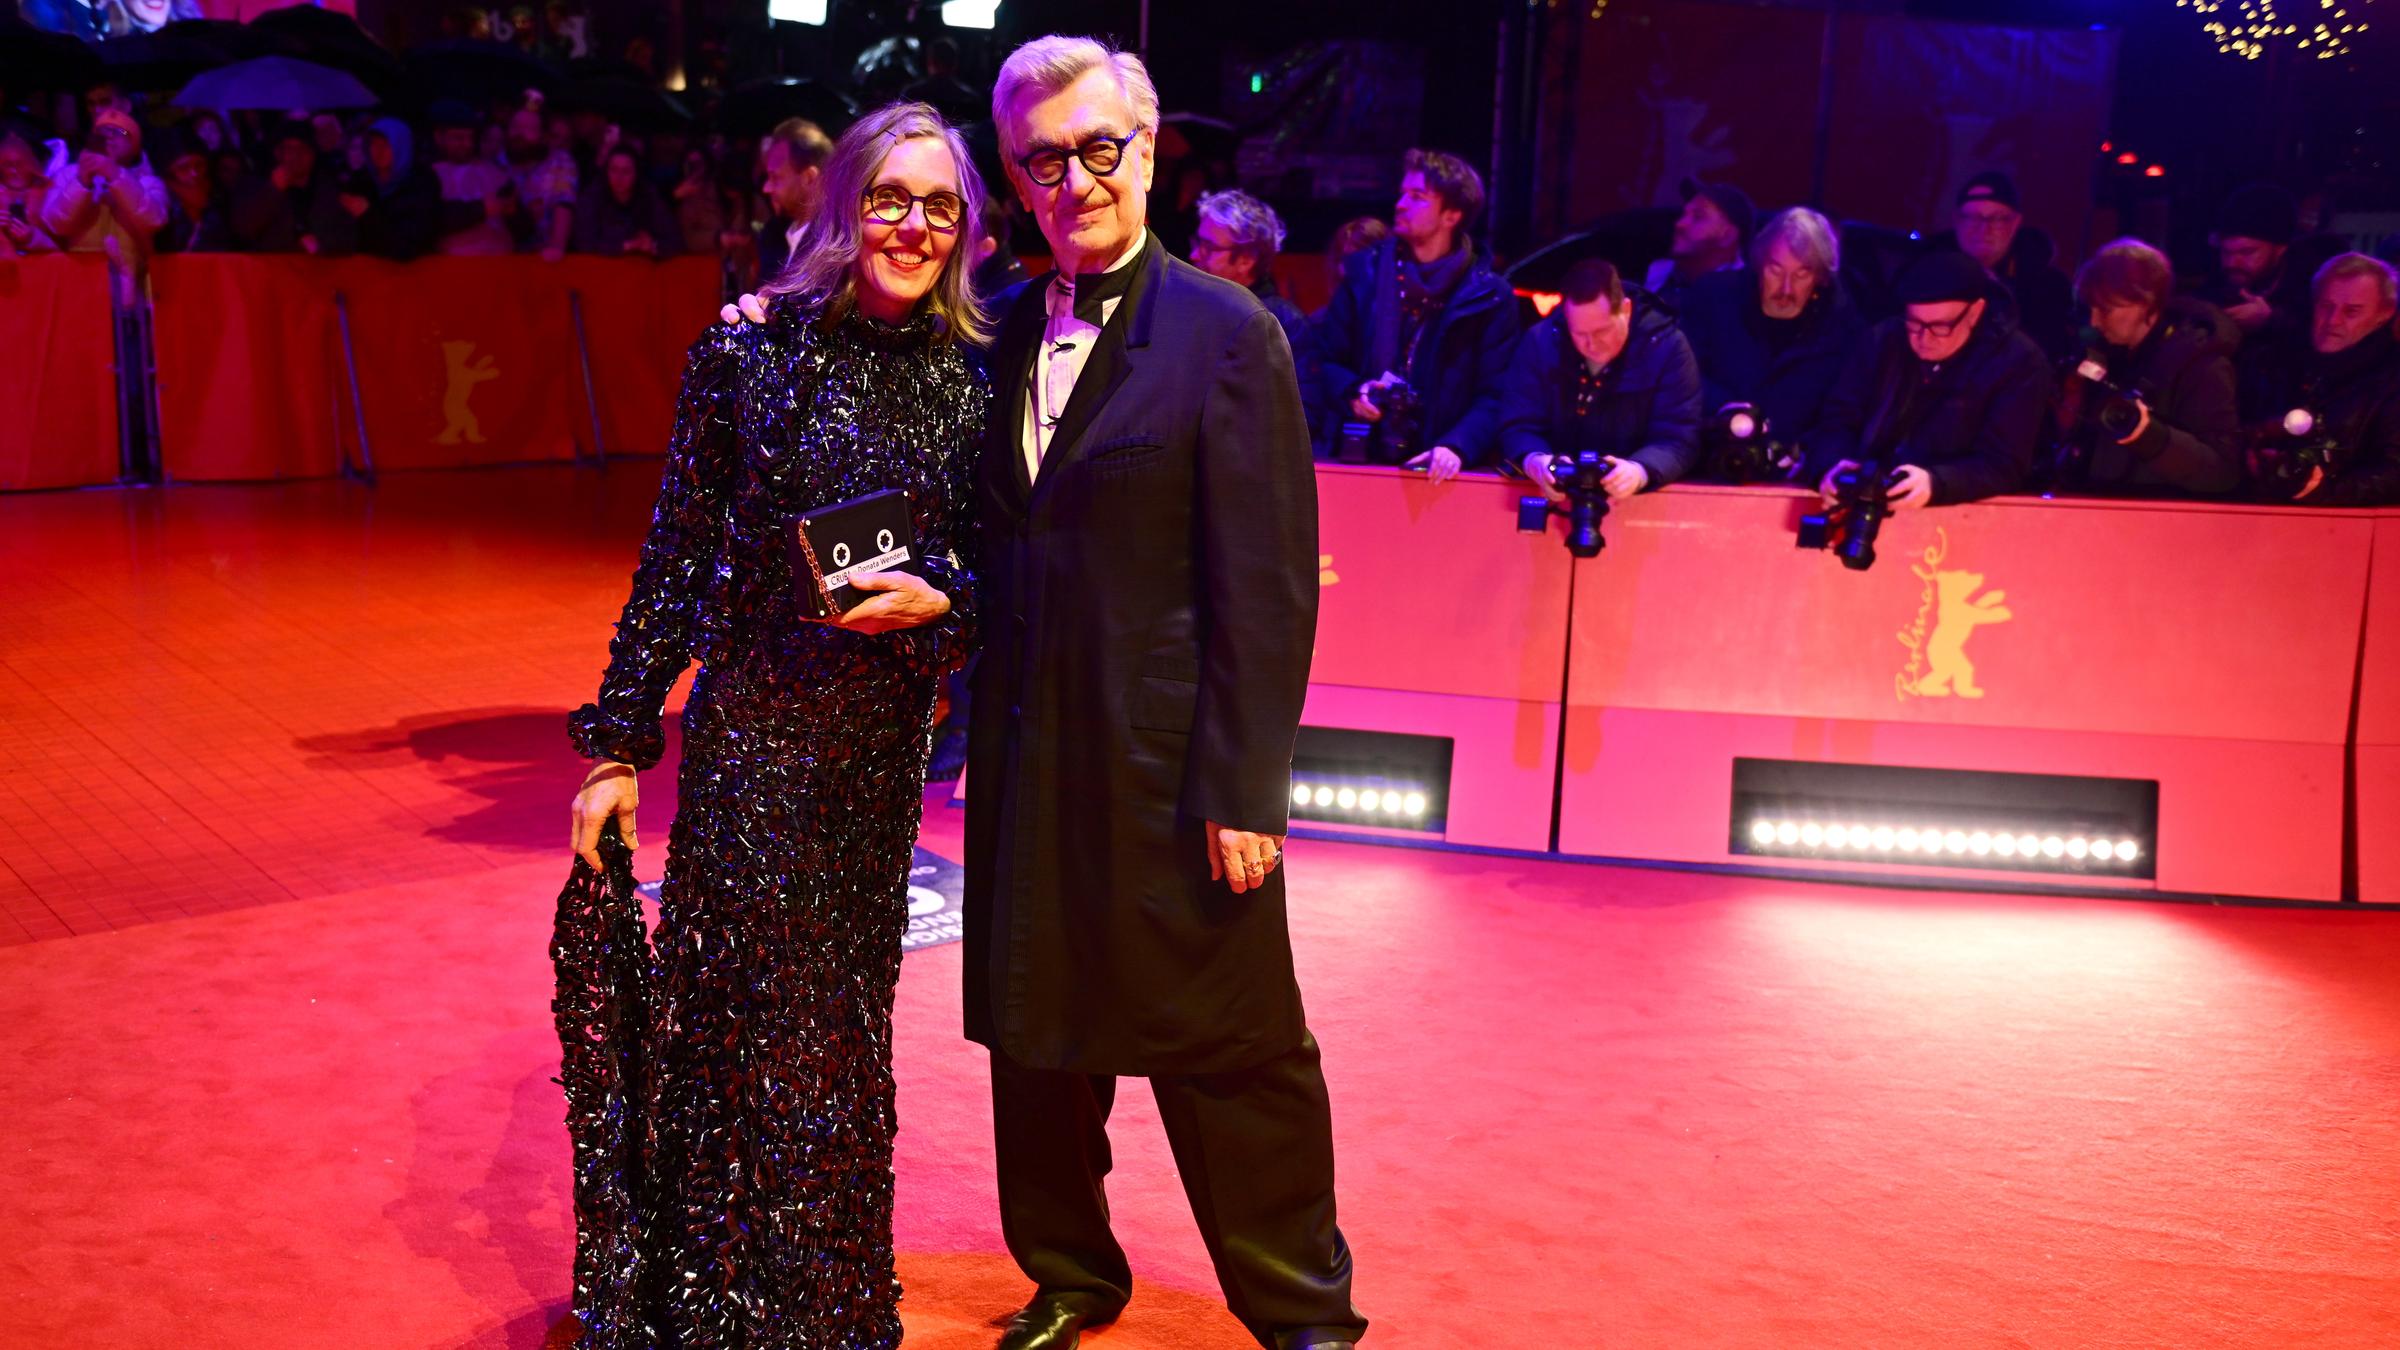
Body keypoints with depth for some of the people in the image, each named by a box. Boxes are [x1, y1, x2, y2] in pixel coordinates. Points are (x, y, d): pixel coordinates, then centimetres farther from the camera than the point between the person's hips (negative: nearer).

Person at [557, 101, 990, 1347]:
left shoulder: (968, 386, 1)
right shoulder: (748, 354, -7)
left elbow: (989, 573, 7)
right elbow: (673, 563, -4)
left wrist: (934, 599, -16)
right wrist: (619, 743, -4)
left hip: (884, 750, 3)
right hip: (752, 734, -3)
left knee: (846, 1020, 15)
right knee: (737, 1016, 4)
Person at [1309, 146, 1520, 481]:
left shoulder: (1490, 298, 3)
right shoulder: (1365, 272, 11)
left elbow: (1495, 399, -2)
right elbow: (1323, 358, 15)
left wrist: (1457, 447, -19)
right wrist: (1352, 392, -6)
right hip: (1358, 461, 2)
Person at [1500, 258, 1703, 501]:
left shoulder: (1667, 348, -8)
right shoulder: (1540, 343, -4)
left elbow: (1678, 441, -12)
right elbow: (1518, 428, -4)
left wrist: (1640, 472, -34)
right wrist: (1535, 462, -28)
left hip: (1641, 498, -1)